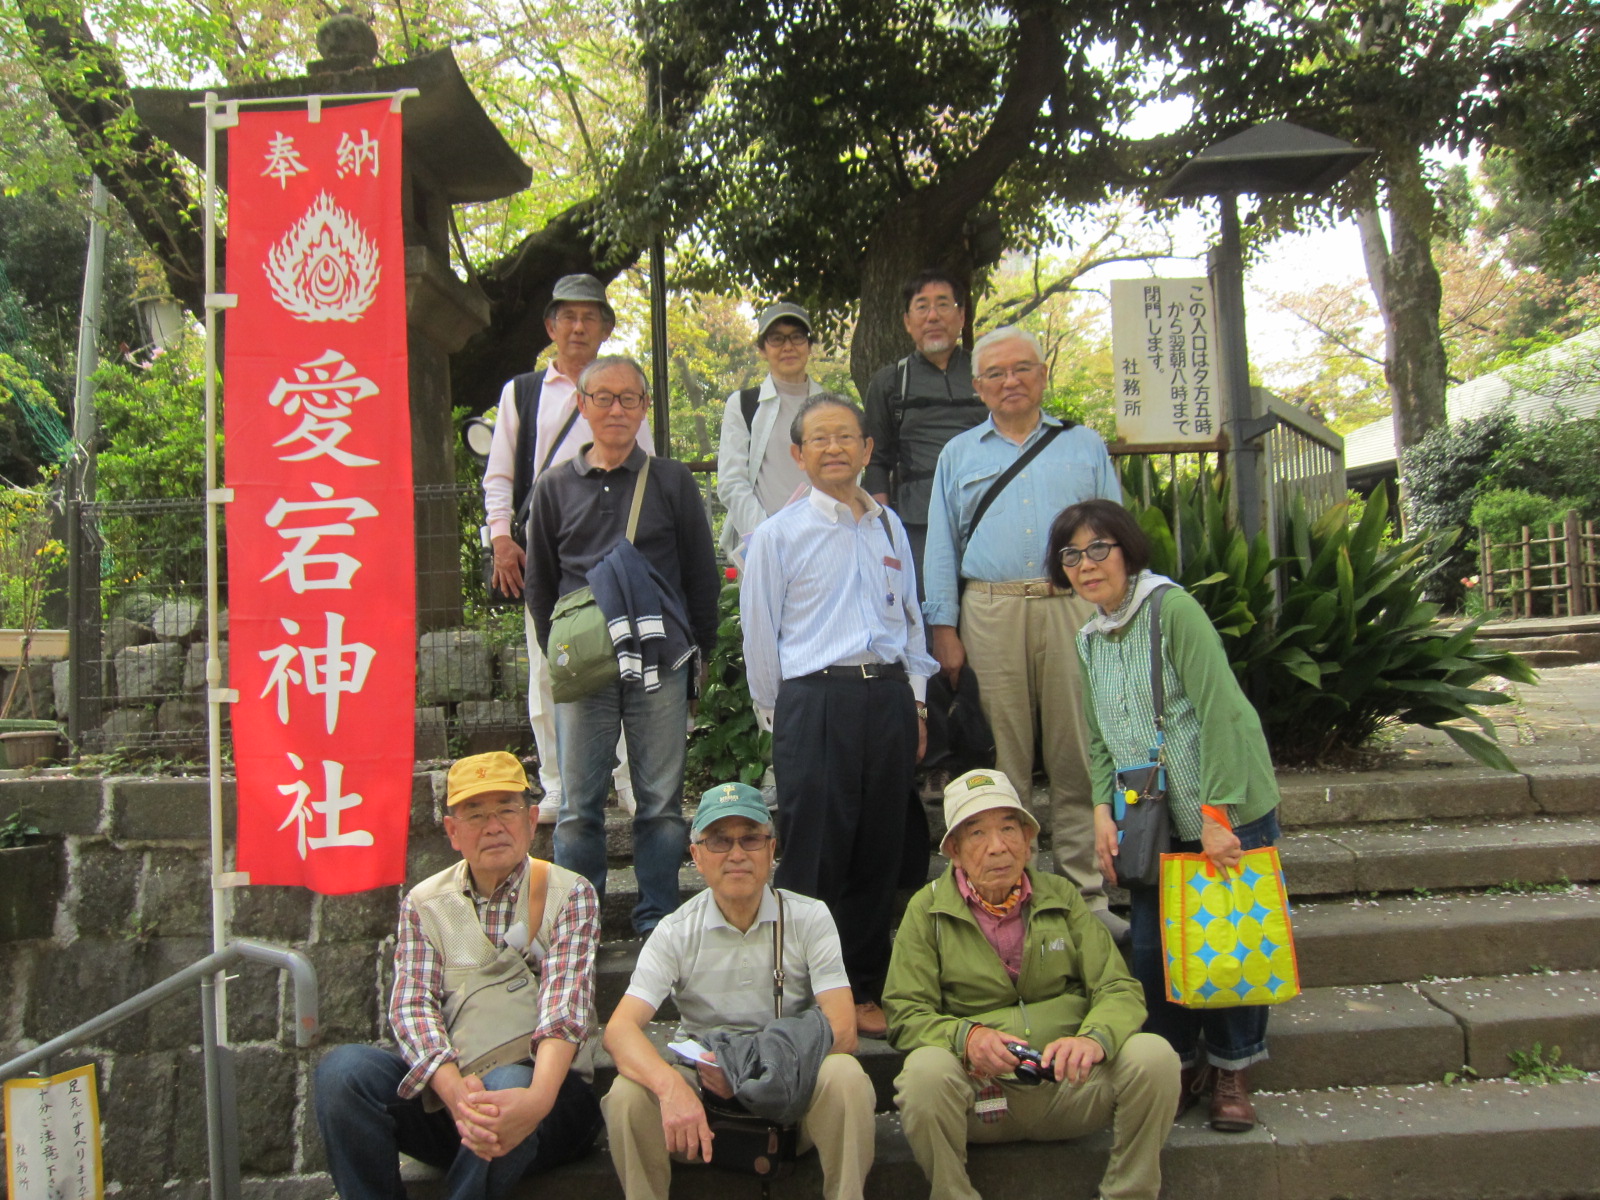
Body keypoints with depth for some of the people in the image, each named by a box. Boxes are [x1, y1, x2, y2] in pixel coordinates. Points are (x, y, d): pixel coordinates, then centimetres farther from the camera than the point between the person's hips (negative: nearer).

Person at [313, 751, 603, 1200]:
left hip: (539, 1085, -2)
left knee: (509, 1082, -36)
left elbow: (565, 1007, -13)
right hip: (443, 1094, 3)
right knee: (343, 1068, -23)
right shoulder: (423, 903, 10)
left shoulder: (568, 895, 2)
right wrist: (458, 1095, -25)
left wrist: (537, 1098, -34)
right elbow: (412, 1007, -5)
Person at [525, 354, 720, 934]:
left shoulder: (673, 481, 6)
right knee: (578, 806, 5)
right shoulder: (555, 487, 9)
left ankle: (657, 922, 19)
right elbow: (539, 584, 15)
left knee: (661, 801, 6)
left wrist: (696, 652, 5)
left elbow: (702, 575, 9)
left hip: (660, 665, -1)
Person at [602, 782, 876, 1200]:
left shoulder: (810, 919, -3)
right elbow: (620, 1029, -15)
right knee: (627, 1093, -27)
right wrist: (672, 1086, -36)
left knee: (845, 1075, -31)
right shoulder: (676, 933, -3)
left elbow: (841, 1032, -11)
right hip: (699, 1095, 1)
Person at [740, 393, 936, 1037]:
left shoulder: (890, 526, 15)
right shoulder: (778, 534, 2)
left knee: (879, 852, 9)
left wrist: (915, 705, 16)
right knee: (813, 859, -3)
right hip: (815, 700, -4)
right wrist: (778, 715, 4)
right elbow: (760, 632, 4)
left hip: (889, 698, 4)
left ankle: (865, 991, 23)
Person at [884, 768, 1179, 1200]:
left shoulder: (1062, 897, 10)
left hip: (1069, 1088, 2)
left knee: (1154, 1056, -23)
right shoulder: (927, 910, 4)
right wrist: (966, 1037, -22)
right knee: (924, 1070, -32)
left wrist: (1094, 1038, -19)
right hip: (979, 1096, -2)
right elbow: (906, 1014, -1)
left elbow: (1119, 989, 3)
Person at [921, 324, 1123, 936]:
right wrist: (943, 628, 2)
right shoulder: (958, 455, 17)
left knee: (1079, 758, 0)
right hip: (989, 614, 0)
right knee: (1001, 760, 1)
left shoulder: (1085, 446, 17)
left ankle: (1085, 894, 8)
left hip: (1073, 611, 0)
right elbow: (942, 547, 12)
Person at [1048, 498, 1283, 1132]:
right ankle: (1180, 1065, 25)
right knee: (1151, 950, 5)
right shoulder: (1089, 641, 10)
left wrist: (1217, 815, -19)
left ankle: (1231, 1070, 23)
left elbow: (1221, 713, -17)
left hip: (1228, 816, -6)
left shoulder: (1173, 609, -12)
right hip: (1154, 822, 6)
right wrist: (1102, 810, -1)